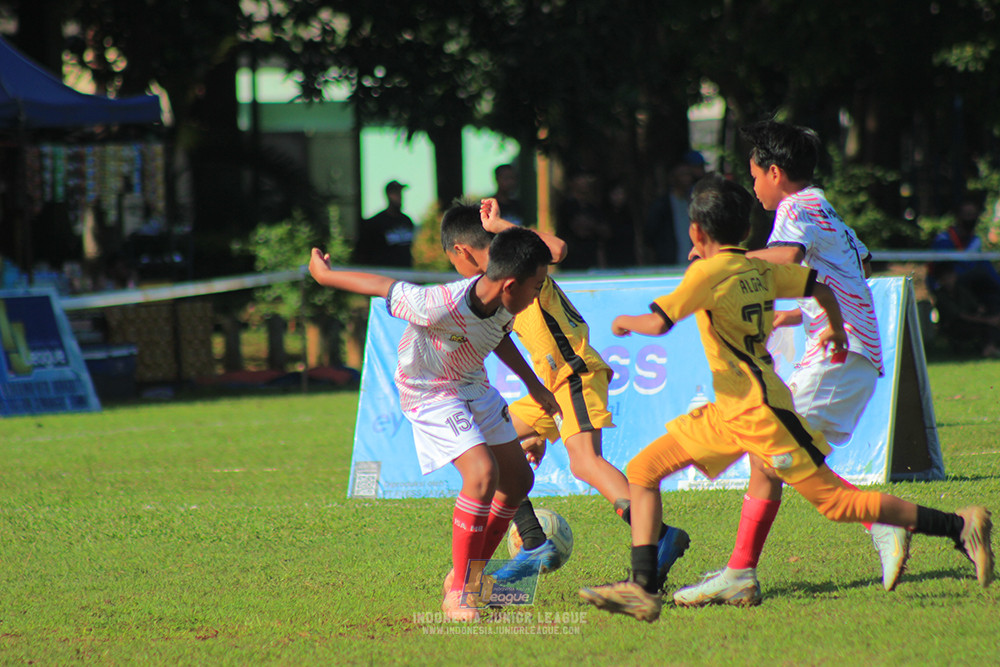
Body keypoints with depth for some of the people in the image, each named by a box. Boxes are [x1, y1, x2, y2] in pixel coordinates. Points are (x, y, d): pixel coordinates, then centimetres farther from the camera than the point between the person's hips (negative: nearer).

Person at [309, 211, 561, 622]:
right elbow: (385, 288, -21)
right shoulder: (440, 307, -36)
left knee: (518, 480, 9)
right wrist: (325, 275, -5)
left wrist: (534, 386, 17)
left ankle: (472, 575, 22)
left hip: (475, 387, 8)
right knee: (482, 474, -25)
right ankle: (456, 594, -16)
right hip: (430, 392, -8)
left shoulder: (503, 304, -13)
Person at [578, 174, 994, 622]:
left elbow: (659, 323, -22)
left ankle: (959, 526, -3)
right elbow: (821, 287, 17)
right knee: (643, 470, 5)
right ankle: (642, 589, 1)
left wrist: (625, 322, -1)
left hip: (761, 410, -9)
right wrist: (836, 329, 36)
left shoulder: (708, 272, -15)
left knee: (835, 501, -6)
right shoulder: (760, 269, 9)